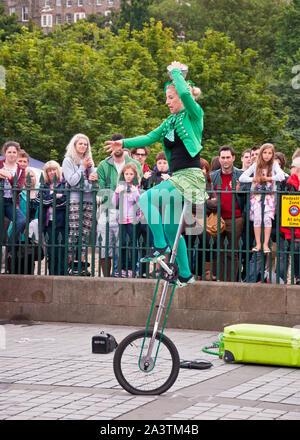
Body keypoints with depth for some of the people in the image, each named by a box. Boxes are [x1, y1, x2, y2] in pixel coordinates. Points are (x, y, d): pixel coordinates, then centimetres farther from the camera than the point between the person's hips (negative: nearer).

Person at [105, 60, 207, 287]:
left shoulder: (193, 115, -6)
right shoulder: (171, 121, 17)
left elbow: (186, 93, -25)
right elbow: (150, 137, 18)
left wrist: (176, 72, -10)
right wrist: (124, 143, 9)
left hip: (190, 177, -9)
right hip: (176, 178, 9)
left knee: (146, 198, -23)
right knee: (171, 227, 11)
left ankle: (160, 246, -15)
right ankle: (185, 275, 20)